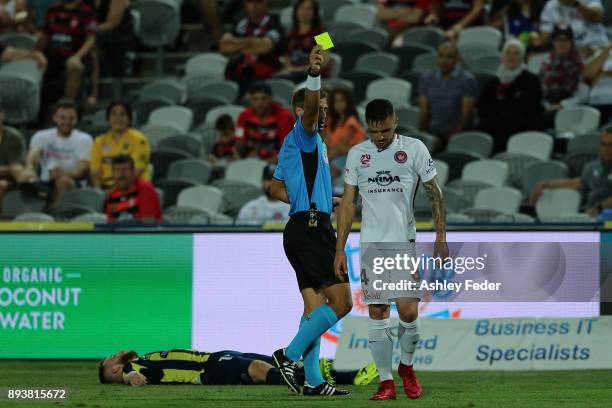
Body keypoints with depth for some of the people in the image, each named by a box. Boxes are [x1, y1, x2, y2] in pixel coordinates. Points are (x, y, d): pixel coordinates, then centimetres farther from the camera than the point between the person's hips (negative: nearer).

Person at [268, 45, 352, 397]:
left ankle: (313, 380, 7)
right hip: (312, 229, -11)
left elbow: (276, 189, 29)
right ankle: (290, 355, -11)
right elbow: (309, 108, -29)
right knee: (341, 302, -14)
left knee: (315, 306, 8)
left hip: (303, 228, 11)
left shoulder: (302, 143, 23)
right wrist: (314, 75, -44)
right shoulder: (303, 134, -5)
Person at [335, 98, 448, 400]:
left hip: (404, 242, -2)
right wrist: (340, 249, 6)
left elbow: (434, 193, 2)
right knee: (376, 314, 0)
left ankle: (407, 365, 16)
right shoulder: (357, 154, 6)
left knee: (408, 311, -11)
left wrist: (441, 238, -4)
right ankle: (386, 382, 6)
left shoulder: (414, 149, -2)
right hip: (370, 244, 2)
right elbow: (348, 202, 10)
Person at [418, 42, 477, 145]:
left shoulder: (467, 80, 2)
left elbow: (467, 115, -4)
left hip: (456, 134, -3)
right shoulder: (427, 79, 15)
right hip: (433, 134, 3)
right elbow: (424, 112, 11)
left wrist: (453, 136, -16)